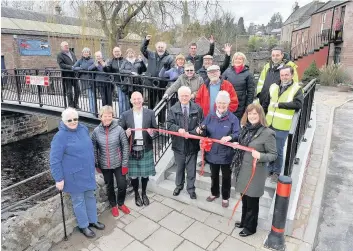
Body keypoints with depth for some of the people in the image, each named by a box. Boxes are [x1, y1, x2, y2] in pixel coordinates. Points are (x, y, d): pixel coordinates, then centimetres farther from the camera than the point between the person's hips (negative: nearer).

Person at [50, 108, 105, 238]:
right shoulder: (60, 137, -19)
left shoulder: (83, 129, 0)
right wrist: (59, 179, -15)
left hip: (88, 172, 6)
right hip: (74, 175, -6)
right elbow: (54, 160, -16)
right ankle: (83, 226, 31)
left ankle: (93, 221, 39)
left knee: (90, 196, 19)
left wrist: (92, 167, 18)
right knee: (79, 200, 11)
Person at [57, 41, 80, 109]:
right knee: (69, 92, 1)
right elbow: (61, 65, -13)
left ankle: (76, 104, 23)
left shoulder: (72, 53, 17)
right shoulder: (60, 55, -3)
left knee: (77, 90, 8)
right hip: (67, 76, -5)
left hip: (74, 75, 6)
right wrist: (71, 67, -20)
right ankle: (71, 106, 12)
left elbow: (76, 61, 22)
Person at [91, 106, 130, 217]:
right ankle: (113, 205, 41)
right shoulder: (96, 131, -8)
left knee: (122, 185, 5)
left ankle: (121, 203, 35)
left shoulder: (118, 129, -12)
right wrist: (96, 164, 3)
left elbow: (125, 147, -8)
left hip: (118, 164, -1)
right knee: (109, 186, 17)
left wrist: (125, 163, -8)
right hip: (105, 165, 1)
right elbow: (94, 149, 1)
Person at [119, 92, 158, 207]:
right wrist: (126, 133, -20)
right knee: (134, 175, 12)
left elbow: (155, 130, 2)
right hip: (132, 150, 0)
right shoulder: (125, 115, -3)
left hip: (146, 149, 0)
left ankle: (144, 194, 38)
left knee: (145, 174, 14)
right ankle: (136, 195, 36)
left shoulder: (150, 113, -2)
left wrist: (152, 133, -20)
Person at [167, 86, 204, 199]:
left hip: (192, 143, -1)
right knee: (179, 167, 19)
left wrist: (190, 133, -19)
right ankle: (179, 185, 41)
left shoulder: (197, 109, -5)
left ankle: (191, 188, 32)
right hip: (179, 143, 1)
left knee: (191, 168, 12)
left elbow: (201, 125, -6)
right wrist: (178, 129, -27)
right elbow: (169, 124, -8)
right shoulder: (173, 109, -3)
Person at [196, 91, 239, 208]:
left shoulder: (233, 118, -13)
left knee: (226, 176, 15)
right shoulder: (210, 116, -4)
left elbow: (238, 134, -15)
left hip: (226, 154, -3)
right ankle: (214, 193, 45)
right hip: (212, 152, 3)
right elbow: (205, 132, -3)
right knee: (214, 175, 22)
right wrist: (201, 131, -26)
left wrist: (230, 137, -35)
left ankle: (225, 197, 36)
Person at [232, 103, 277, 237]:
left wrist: (260, 156, -29)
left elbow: (273, 154, -15)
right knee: (244, 198, 22)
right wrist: (236, 145, 3)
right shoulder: (245, 128, 3)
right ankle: (244, 221, 43)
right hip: (243, 170, 7)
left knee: (252, 201, 11)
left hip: (255, 172, -7)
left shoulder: (267, 133, -19)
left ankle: (250, 227, 31)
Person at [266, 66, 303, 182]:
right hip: (268, 124, 4)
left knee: (278, 151, 5)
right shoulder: (273, 86, 10)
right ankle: (269, 169, 32)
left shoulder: (297, 89, -4)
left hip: (282, 127, -4)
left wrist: (279, 104, -18)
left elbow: (298, 104, -20)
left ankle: (276, 172, 24)